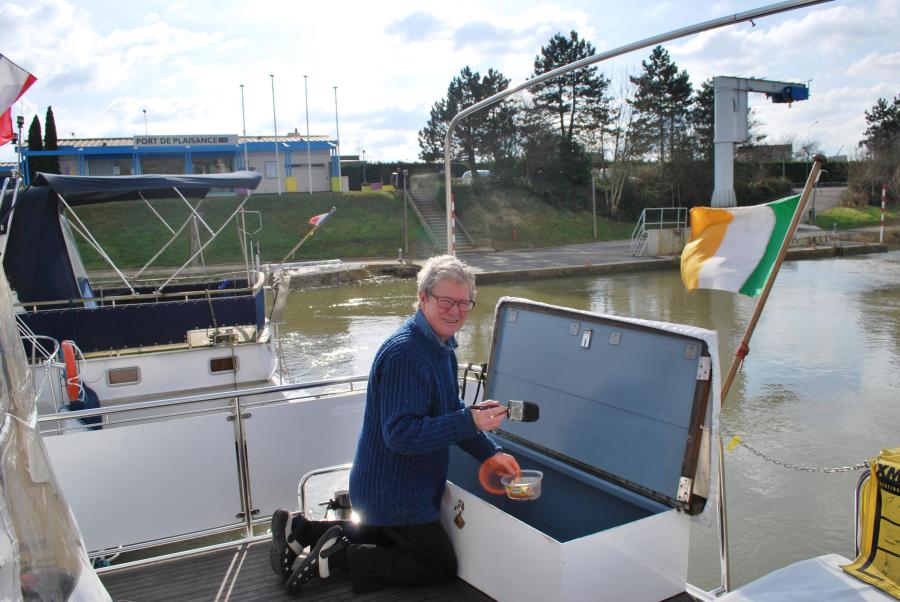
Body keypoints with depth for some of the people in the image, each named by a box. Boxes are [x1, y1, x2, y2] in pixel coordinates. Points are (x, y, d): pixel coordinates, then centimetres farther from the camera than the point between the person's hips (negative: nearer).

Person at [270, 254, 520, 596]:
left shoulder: (441, 346, 5)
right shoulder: (404, 354, -28)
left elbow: (450, 413, 14)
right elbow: (401, 435, -32)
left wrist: (490, 454, 5)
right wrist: (471, 422, -36)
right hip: (394, 495, -10)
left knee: (390, 535, 31)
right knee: (441, 565, 4)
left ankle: (301, 531, 23)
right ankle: (340, 557, 2)